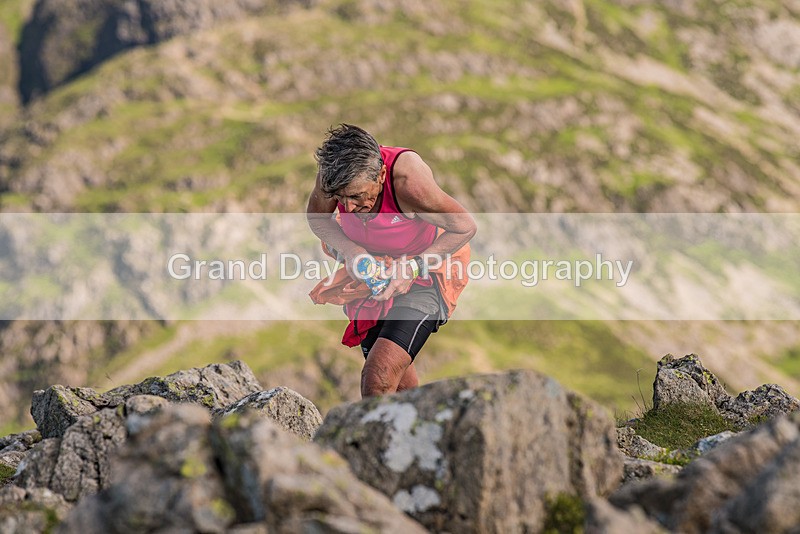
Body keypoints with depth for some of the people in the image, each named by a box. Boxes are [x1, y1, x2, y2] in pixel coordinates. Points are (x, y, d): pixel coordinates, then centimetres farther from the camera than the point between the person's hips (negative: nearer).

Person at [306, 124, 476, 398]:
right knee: (398, 380, 17)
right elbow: (316, 216, -3)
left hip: (427, 269, -5)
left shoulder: (407, 180, -36)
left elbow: (465, 226, -22)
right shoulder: (334, 169, -24)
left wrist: (413, 266, -30)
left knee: (378, 380, -23)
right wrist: (350, 250, -22)